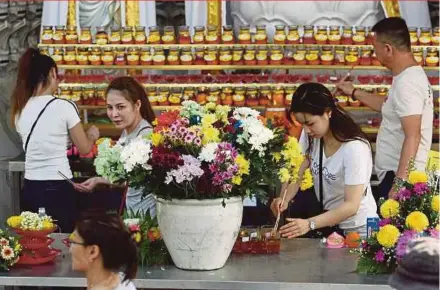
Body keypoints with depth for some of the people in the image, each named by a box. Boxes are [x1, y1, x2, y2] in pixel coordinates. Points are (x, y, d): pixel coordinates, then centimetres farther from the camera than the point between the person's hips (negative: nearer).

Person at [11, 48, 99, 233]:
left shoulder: (20, 110, 6)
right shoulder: (63, 106, -10)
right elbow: (84, 149, -1)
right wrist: (92, 135, 21)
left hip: (30, 190, 5)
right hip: (58, 190, -5)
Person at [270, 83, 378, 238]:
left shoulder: (354, 148, -27)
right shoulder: (310, 136, -7)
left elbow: (351, 206, -31)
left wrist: (310, 224, -42)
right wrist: (284, 199, -27)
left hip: (356, 229, -6)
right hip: (327, 218, 6)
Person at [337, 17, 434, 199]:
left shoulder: (406, 83, -22)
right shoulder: (410, 76, 11)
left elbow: (412, 137, -27)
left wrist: (399, 182, -29)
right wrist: (354, 93, 34)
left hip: (398, 176, -11)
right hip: (395, 173, 11)